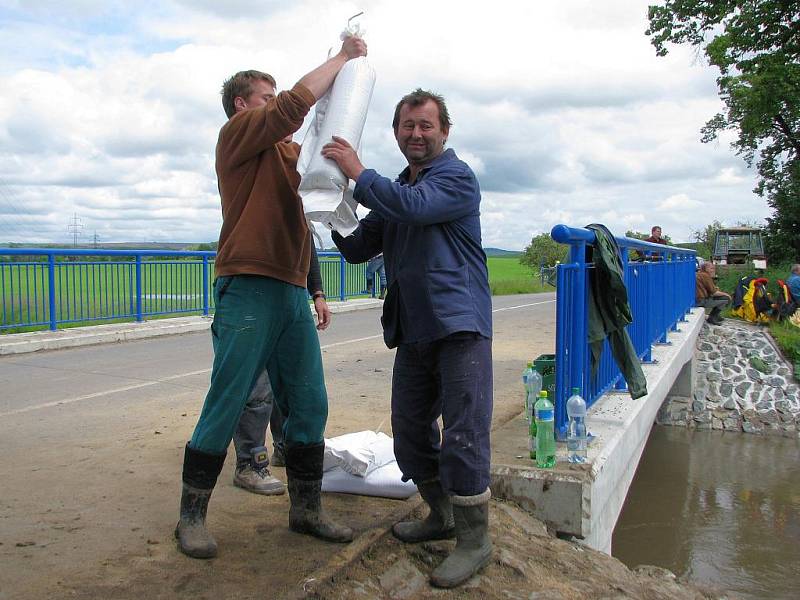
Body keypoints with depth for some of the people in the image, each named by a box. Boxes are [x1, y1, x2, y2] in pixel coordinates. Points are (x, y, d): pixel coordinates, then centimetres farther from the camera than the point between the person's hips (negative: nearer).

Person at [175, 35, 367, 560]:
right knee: (226, 407, -3)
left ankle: (306, 508, 20)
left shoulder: (285, 150, 22)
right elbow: (297, 102, -11)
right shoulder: (237, 134, 1)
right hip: (248, 288, -8)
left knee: (309, 406, 8)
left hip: (293, 294, 8)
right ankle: (192, 516, 10)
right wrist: (341, 58, -2)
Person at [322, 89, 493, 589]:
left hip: (460, 325, -7)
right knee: (410, 432, 12)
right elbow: (358, 249, 16)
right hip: (414, 330, 8)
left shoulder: (457, 177, -4)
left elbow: (416, 207, -24)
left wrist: (358, 173, -16)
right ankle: (442, 516, 30)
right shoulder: (395, 192, 19)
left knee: (463, 435, -8)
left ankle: (474, 539, 5)